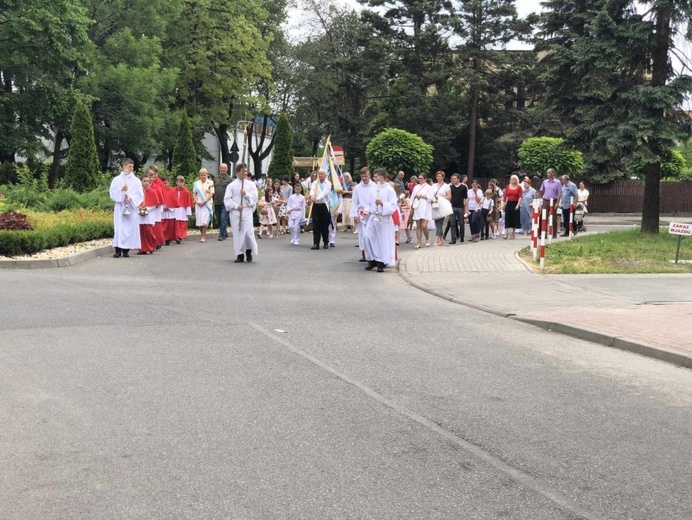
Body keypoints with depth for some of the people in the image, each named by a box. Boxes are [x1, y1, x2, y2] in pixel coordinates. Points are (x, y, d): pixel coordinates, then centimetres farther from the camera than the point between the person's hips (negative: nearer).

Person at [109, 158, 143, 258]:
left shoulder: (136, 181, 7)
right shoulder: (116, 180, 6)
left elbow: (140, 195, 3)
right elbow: (112, 193, 2)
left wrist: (131, 198, -13)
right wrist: (121, 191, -15)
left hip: (132, 208, 1)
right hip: (120, 208, -1)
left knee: (130, 228, -1)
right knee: (118, 228, -7)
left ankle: (126, 249, 6)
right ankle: (118, 250, -7)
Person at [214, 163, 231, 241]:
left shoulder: (229, 179, -4)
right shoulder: (216, 178, 12)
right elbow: (213, 189, 18)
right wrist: (213, 201, 11)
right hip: (217, 202, 6)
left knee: (223, 219, -9)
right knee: (218, 220, 12)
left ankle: (222, 235, -6)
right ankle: (225, 233, 24)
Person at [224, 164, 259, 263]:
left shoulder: (251, 184, 6)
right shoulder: (231, 185, 1)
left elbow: (254, 197, 3)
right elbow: (227, 199, -3)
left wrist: (246, 194, -12)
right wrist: (236, 206, -12)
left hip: (247, 211, 1)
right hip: (235, 212, 0)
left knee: (249, 232, -7)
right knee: (237, 233, 2)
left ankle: (249, 251, 16)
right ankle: (240, 254, 11)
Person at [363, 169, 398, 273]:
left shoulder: (389, 190, -6)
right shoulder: (374, 189, 12)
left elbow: (393, 206, -12)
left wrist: (382, 203, -24)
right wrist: (367, 211, 6)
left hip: (383, 219, -5)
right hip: (373, 218, 6)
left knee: (383, 241, -1)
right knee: (368, 238, -3)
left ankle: (381, 263, 8)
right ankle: (372, 260, 10)